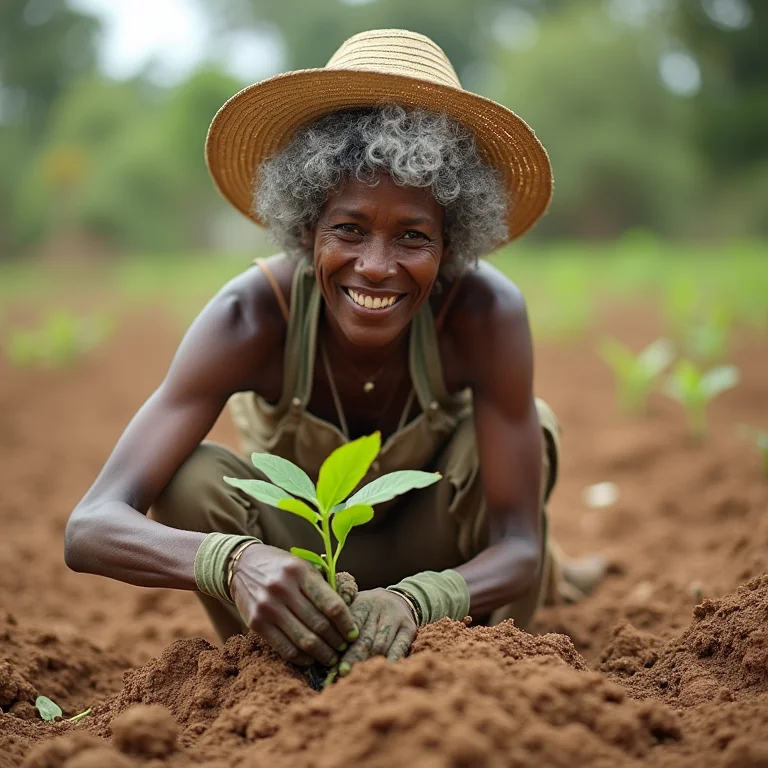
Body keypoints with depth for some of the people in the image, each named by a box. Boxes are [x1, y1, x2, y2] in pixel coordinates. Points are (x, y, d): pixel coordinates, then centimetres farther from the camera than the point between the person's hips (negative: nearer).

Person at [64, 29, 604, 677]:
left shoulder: (485, 312, -32)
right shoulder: (251, 315, -33)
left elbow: (518, 546, -30)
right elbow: (90, 527, -39)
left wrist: (413, 600, -53)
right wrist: (234, 562, -61)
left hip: (432, 554, 1)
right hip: (301, 545, 0)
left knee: (529, 427, -27)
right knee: (190, 482, -29)